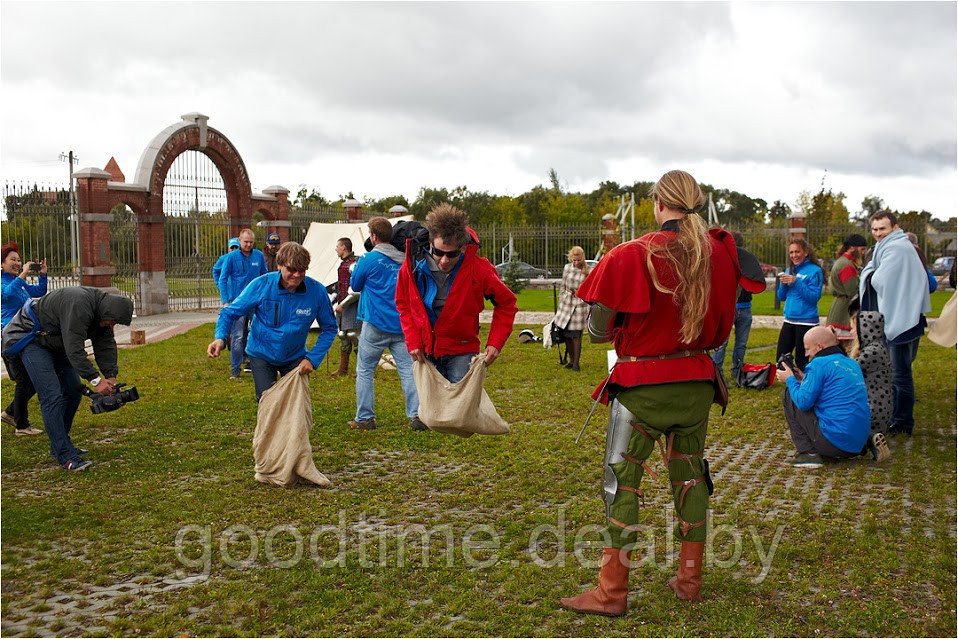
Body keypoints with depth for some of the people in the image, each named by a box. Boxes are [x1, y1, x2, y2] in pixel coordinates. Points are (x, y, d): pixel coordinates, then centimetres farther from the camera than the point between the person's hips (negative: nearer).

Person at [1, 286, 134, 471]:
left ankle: (59, 447, 20)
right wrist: (95, 380, -34)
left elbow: (106, 345, -1)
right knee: (52, 396, -17)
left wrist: (110, 376, -13)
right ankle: (66, 456, -17)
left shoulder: (101, 311, -4)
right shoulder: (79, 305, -34)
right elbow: (74, 349, -36)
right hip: (31, 338, -10)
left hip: (55, 342, 10)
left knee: (73, 392, 9)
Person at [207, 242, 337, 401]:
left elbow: (329, 328, -6)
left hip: (295, 357, 1)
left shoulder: (317, 291, -19)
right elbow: (230, 312, -12)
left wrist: (312, 359, -15)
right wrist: (220, 338, -32)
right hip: (261, 355, -1)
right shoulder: (261, 285, -21)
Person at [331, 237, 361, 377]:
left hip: (352, 307, -10)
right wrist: (337, 304, 24)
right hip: (342, 306, 10)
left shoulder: (354, 264, -15)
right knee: (343, 336, 14)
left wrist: (343, 304, -17)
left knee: (354, 335, -9)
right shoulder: (343, 264, 16)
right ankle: (343, 369, 23)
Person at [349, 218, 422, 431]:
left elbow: (355, 285, 6)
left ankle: (365, 418, 10)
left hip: (376, 324, -4)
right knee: (407, 369, 3)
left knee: (364, 371, 8)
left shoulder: (369, 259, -8)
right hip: (402, 324, 4)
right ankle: (417, 415, -4)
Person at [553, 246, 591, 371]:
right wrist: (560, 303, 12)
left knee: (576, 334, -6)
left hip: (580, 303, -3)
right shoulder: (567, 268, 4)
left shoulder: (588, 271, -4)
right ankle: (571, 360, 21)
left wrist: (589, 308, -3)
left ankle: (576, 362, 3)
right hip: (566, 303, 3)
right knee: (567, 334, 7)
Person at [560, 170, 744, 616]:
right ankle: (689, 579, 28)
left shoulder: (632, 256, -15)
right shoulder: (720, 253, -1)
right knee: (690, 475, 17)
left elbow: (597, 330, -11)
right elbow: (722, 328, 9)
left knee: (621, 480, 4)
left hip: (641, 385, -5)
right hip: (696, 382, 5)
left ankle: (612, 591, 9)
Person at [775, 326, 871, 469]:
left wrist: (790, 379, 5)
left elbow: (803, 402, -13)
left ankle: (807, 452, -2)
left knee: (788, 395, 3)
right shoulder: (852, 364, 16)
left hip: (835, 441, -9)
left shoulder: (820, 364, -9)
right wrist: (805, 380, 24)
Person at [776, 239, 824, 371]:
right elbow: (781, 297, 13)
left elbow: (814, 297, -16)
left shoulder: (814, 271, -8)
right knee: (780, 359, 9)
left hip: (806, 322, -7)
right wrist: (783, 284, -6)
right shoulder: (789, 270, 12)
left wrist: (796, 282, -20)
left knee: (801, 361, 1)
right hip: (789, 320, 7)